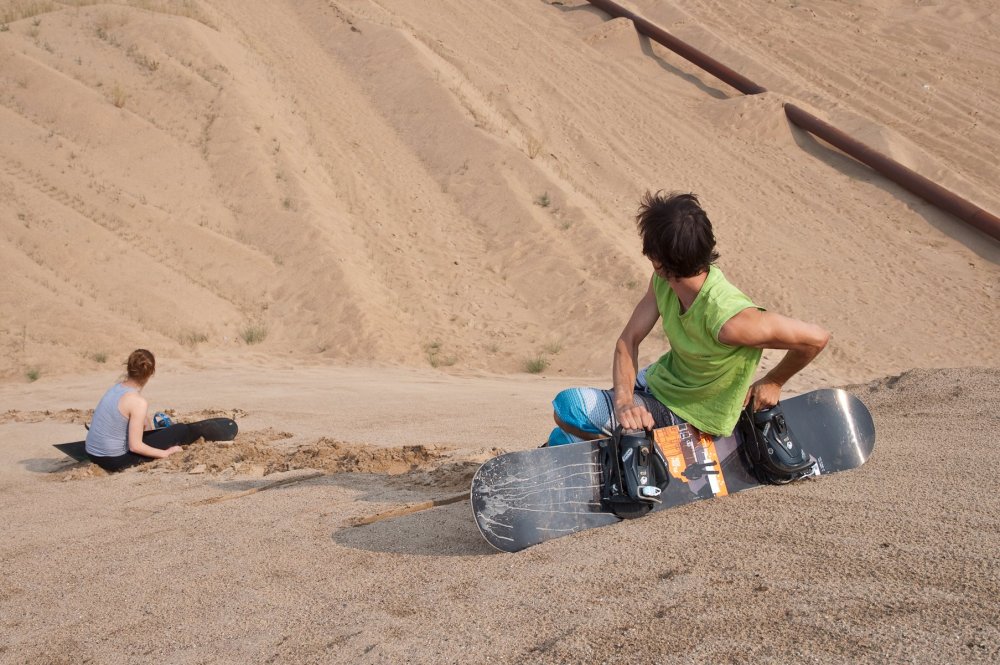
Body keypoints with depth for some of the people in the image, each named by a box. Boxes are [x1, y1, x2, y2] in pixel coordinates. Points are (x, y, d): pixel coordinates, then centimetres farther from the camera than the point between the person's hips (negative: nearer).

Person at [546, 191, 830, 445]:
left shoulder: (728, 318, -37)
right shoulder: (662, 282, -14)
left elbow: (816, 337, -30)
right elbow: (628, 340, -9)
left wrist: (772, 382, -11)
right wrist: (623, 400, -27)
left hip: (687, 415, -7)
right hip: (662, 378, 7)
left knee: (568, 407, -13)